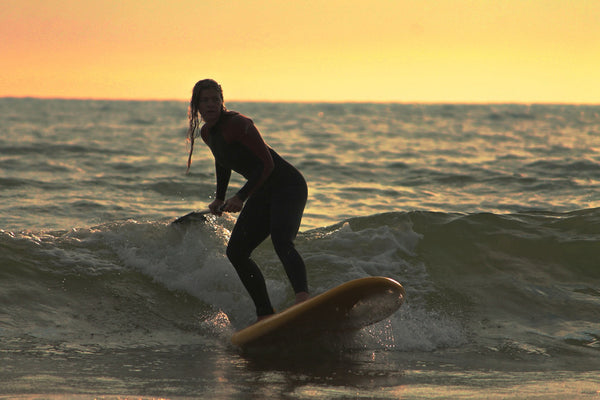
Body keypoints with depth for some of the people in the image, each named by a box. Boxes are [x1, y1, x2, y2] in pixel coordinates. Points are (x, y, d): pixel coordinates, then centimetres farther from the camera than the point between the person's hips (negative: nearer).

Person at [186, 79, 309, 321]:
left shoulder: (237, 124, -18)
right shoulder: (207, 133, 8)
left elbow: (267, 164, -23)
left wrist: (241, 197, -28)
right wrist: (220, 198, 29)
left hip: (288, 185, -9)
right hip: (263, 193, 9)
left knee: (281, 241, -32)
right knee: (236, 252, 0)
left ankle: (303, 300, -51)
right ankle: (266, 315, -2)